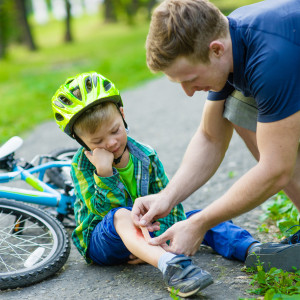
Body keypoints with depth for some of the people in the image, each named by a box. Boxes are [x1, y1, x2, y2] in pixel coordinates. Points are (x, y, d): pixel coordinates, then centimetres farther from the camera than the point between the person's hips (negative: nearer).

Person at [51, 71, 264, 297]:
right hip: (102, 242, -5)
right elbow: (107, 210, -20)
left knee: (197, 217, -7)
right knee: (120, 216, -38)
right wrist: (103, 171, -32)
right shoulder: (82, 164, -10)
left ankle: (251, 248, -26)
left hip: (146, 235, 5)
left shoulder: (145, 156, -1)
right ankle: (170, 265, -62)